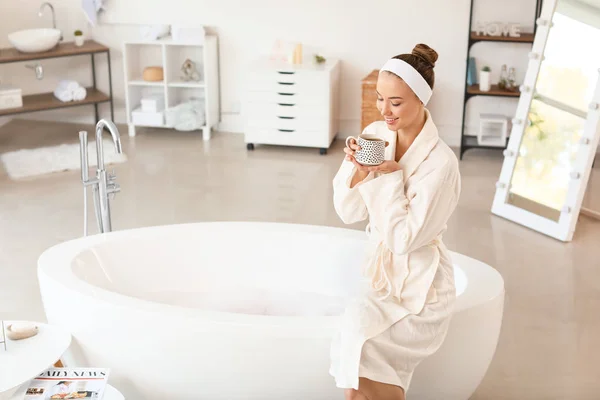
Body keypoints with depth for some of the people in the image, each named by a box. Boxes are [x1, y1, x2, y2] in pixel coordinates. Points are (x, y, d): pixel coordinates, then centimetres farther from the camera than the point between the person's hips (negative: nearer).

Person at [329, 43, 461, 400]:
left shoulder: (440, 162, -22)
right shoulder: (375, 135, -4)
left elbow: (404, 239, -20)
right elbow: (349, 213, -1)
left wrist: (391, 174, -24)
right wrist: (357, 169, -18)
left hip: (419, 289, -5)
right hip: (380, 271, 5)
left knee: (358, 344, -22)